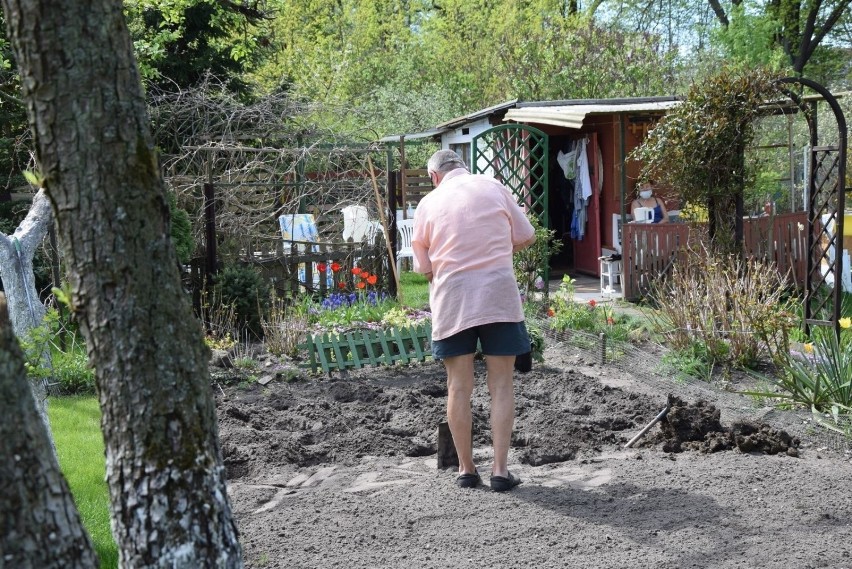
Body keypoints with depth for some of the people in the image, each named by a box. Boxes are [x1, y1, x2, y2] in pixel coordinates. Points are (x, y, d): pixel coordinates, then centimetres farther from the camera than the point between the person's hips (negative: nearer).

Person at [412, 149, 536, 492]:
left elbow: (423, 266, 6)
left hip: (451, 300, 0)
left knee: (459, 386, 8)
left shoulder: (429, 202, 4)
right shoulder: (494, 188, 4)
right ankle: (500, 470, 3)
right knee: (501, 385, 5)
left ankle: (466, 470, 14)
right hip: (498, 295, 0)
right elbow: (526, 237, 8)